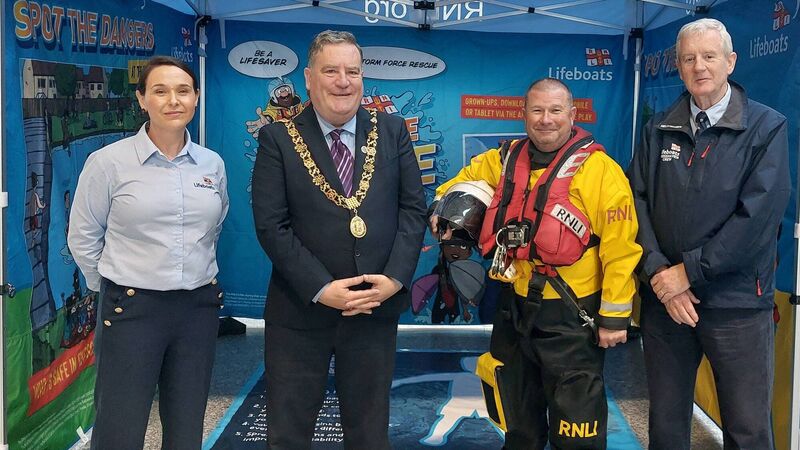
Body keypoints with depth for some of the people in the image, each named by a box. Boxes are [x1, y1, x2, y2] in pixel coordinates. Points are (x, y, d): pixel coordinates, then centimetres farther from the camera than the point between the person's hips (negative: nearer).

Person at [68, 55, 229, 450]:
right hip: (132, 309, -3)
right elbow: (83, 238, 1)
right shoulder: (108, 162, -7)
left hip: (199, 307, 4)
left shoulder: (212, 164, 3)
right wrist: (117, 289, 7)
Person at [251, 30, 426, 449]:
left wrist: (395, 278, -11)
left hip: (376, 306, 2)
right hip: (301, 309, -2)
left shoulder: (392, 131, 4)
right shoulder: (278, 138, -3)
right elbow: (271, 225, -9)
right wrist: (321, 289, -17)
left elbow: (413, 208, 2)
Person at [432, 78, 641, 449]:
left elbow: (620, 250, -15)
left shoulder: (599, 170, -14)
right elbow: (469, 177, 25)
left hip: (570, 315, -6)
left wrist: (614, 316, -14)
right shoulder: (507, 160, 4)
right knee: (520, 418, 23)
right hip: (515, 307, 6)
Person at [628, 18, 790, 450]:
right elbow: (636, 202, 1)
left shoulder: (767, 128, -3)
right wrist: (659, 272, -12)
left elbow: (758, 216, -13)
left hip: (737, 302, -3)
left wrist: (689, 271, -15)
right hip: (663, 298, 3)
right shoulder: (658, 130, 8)